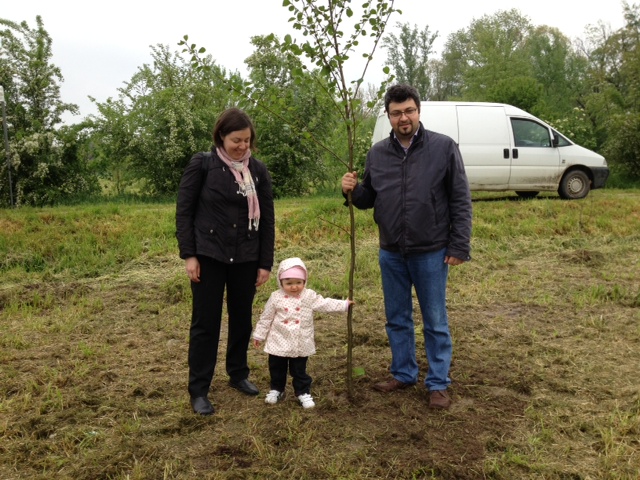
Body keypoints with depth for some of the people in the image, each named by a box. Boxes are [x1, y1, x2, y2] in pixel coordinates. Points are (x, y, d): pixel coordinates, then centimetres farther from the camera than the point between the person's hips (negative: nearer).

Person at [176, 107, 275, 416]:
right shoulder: (202, 165, -6)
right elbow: (184, 211, -4)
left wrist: (266, 262, 3)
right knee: (206, 322, 2)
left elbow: (267, 219, 5)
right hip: (208, 257, -3)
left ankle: (238, 374, 32)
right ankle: (198, 390, 13)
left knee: (242, 319, 13)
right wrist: (189, 255, -9)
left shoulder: (258, 170, 3)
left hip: (246, 259, 3)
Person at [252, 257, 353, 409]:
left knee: (299, 370, 10)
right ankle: (276, 390, 33)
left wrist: (344, 304, -13)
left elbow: (325, 304, -5)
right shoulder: (276, 297, -6)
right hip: (279, 342, 1)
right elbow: (266, 318, 1)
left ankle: (303, 393, 23)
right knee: (277, 368, 15)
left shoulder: (309, 296, -5)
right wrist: (259, 335, 4)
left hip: (300, 344, -1)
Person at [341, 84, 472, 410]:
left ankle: (438, 384, 20)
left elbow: (460, 201, -6)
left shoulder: (444, 147, -6)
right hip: (391, 254, 4)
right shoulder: (377, 153, 4)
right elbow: (369, 199, 12)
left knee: (435, 322, 7)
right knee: (397, 319, 15)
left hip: (431, 253, -4)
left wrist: (460, 246, -10)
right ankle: (403, 374, 32)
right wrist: (353, 190, -10)